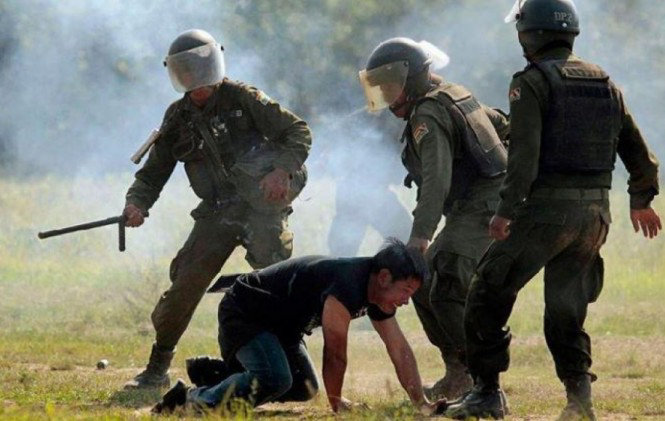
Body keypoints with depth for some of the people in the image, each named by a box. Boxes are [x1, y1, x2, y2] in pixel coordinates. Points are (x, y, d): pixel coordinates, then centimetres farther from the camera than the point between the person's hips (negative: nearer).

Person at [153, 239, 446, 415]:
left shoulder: (379, 289, -1)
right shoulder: (347, 284, -31)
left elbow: (399, 350, 2)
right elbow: (335, 350, -26)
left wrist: (422, 404, -4)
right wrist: (336, 403, -16)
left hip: (280, 323, 10)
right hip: (243, 313, -10)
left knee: (304, 389, 17)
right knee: (275, 380, -31)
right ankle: (195, 399, -16)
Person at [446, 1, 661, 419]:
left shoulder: (532, 82, -7)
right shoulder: (604, 82, 12)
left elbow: (525, 153, -18)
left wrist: (507, 210, -19)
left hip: (548, 207, -6)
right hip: (595, 211, 6)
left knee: (489, 295, 5)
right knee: (566, 307, 15)